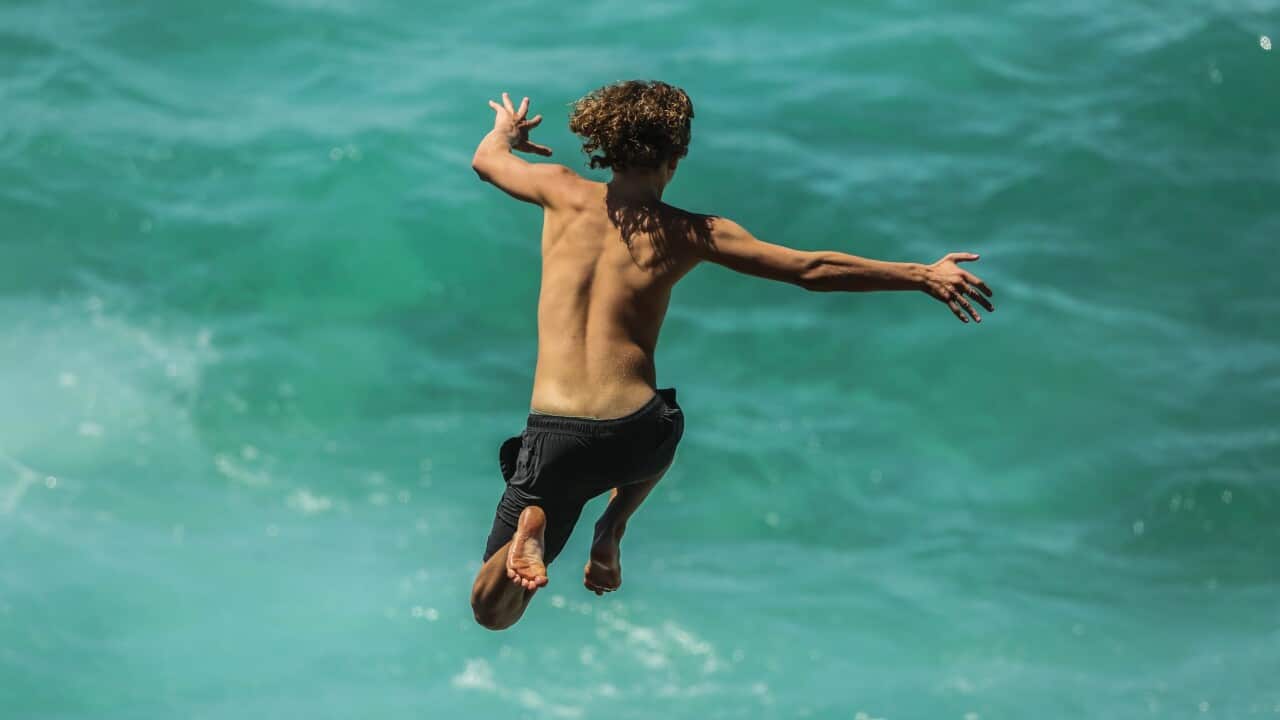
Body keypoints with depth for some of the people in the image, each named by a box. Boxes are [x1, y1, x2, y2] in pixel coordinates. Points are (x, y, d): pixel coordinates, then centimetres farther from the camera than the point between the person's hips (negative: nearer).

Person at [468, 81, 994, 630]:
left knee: (491, 611, 9)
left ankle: (533, 528, -23)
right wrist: (924, 276, 9)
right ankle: (610, 534, 16)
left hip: (552, 436, 0)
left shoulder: (564, 194, 3)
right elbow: (813, 270, 1)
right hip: (635, 435, 0)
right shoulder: (690, 234, 1)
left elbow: (485, 161, 24)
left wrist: (506, 130, 48)